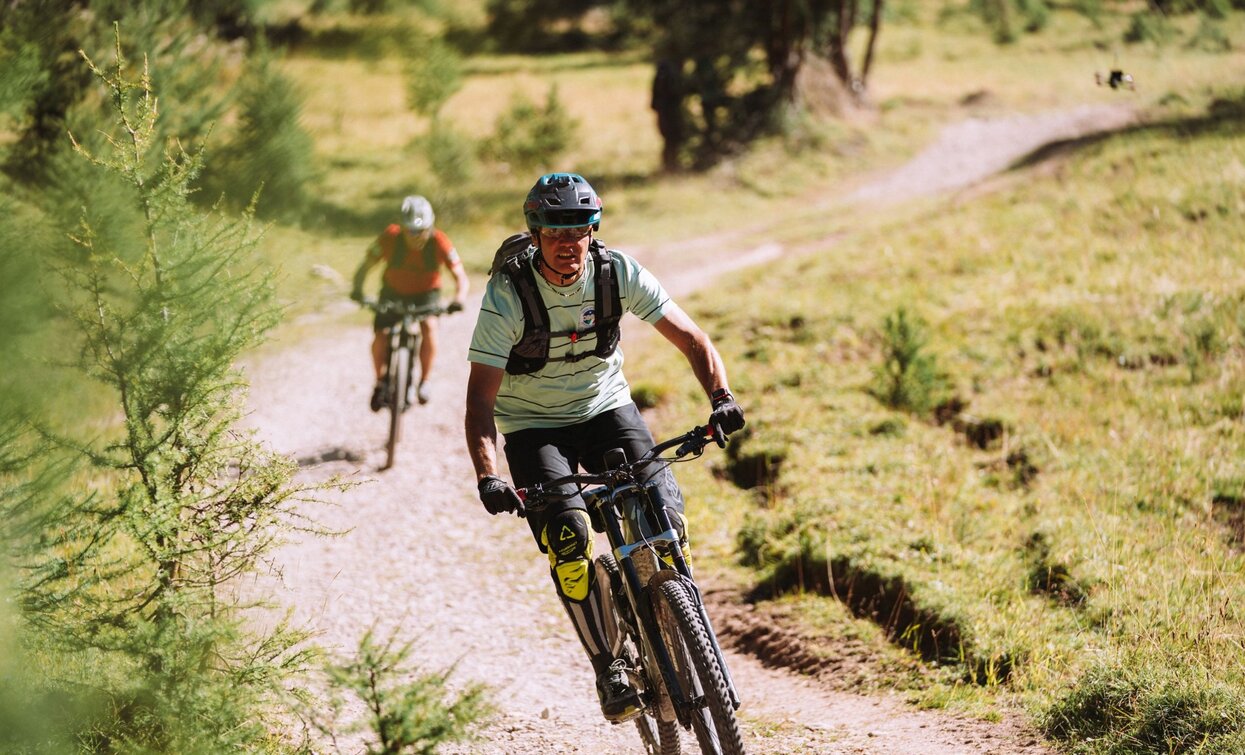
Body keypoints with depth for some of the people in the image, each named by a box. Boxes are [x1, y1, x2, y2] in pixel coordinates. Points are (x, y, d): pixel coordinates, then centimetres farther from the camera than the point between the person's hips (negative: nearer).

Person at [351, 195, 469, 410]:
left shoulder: (439, 242, -27)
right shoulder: (390, 237, -27)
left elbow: (461, 277, -28)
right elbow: (366, 266, -17)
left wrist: (459, 299, -47)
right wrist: (357, 289, -34)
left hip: (426, 293, -1)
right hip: (394, 291, 1)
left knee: (429, 325, -29)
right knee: (380, 334, -17)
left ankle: (424, 380, -11)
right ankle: (380, 382, 9)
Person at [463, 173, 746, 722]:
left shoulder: (618, 274, -16)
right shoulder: (508, 294, -23)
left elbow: (690, 338, -13)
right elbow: (481, 395, -25)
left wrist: (720, 397, -32)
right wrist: (487, 476, -39)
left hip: (606, 408, 2)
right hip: (533, 426, -2)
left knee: (666, 512, -19)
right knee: (567, 534, -25)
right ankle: (608, 666, -10)